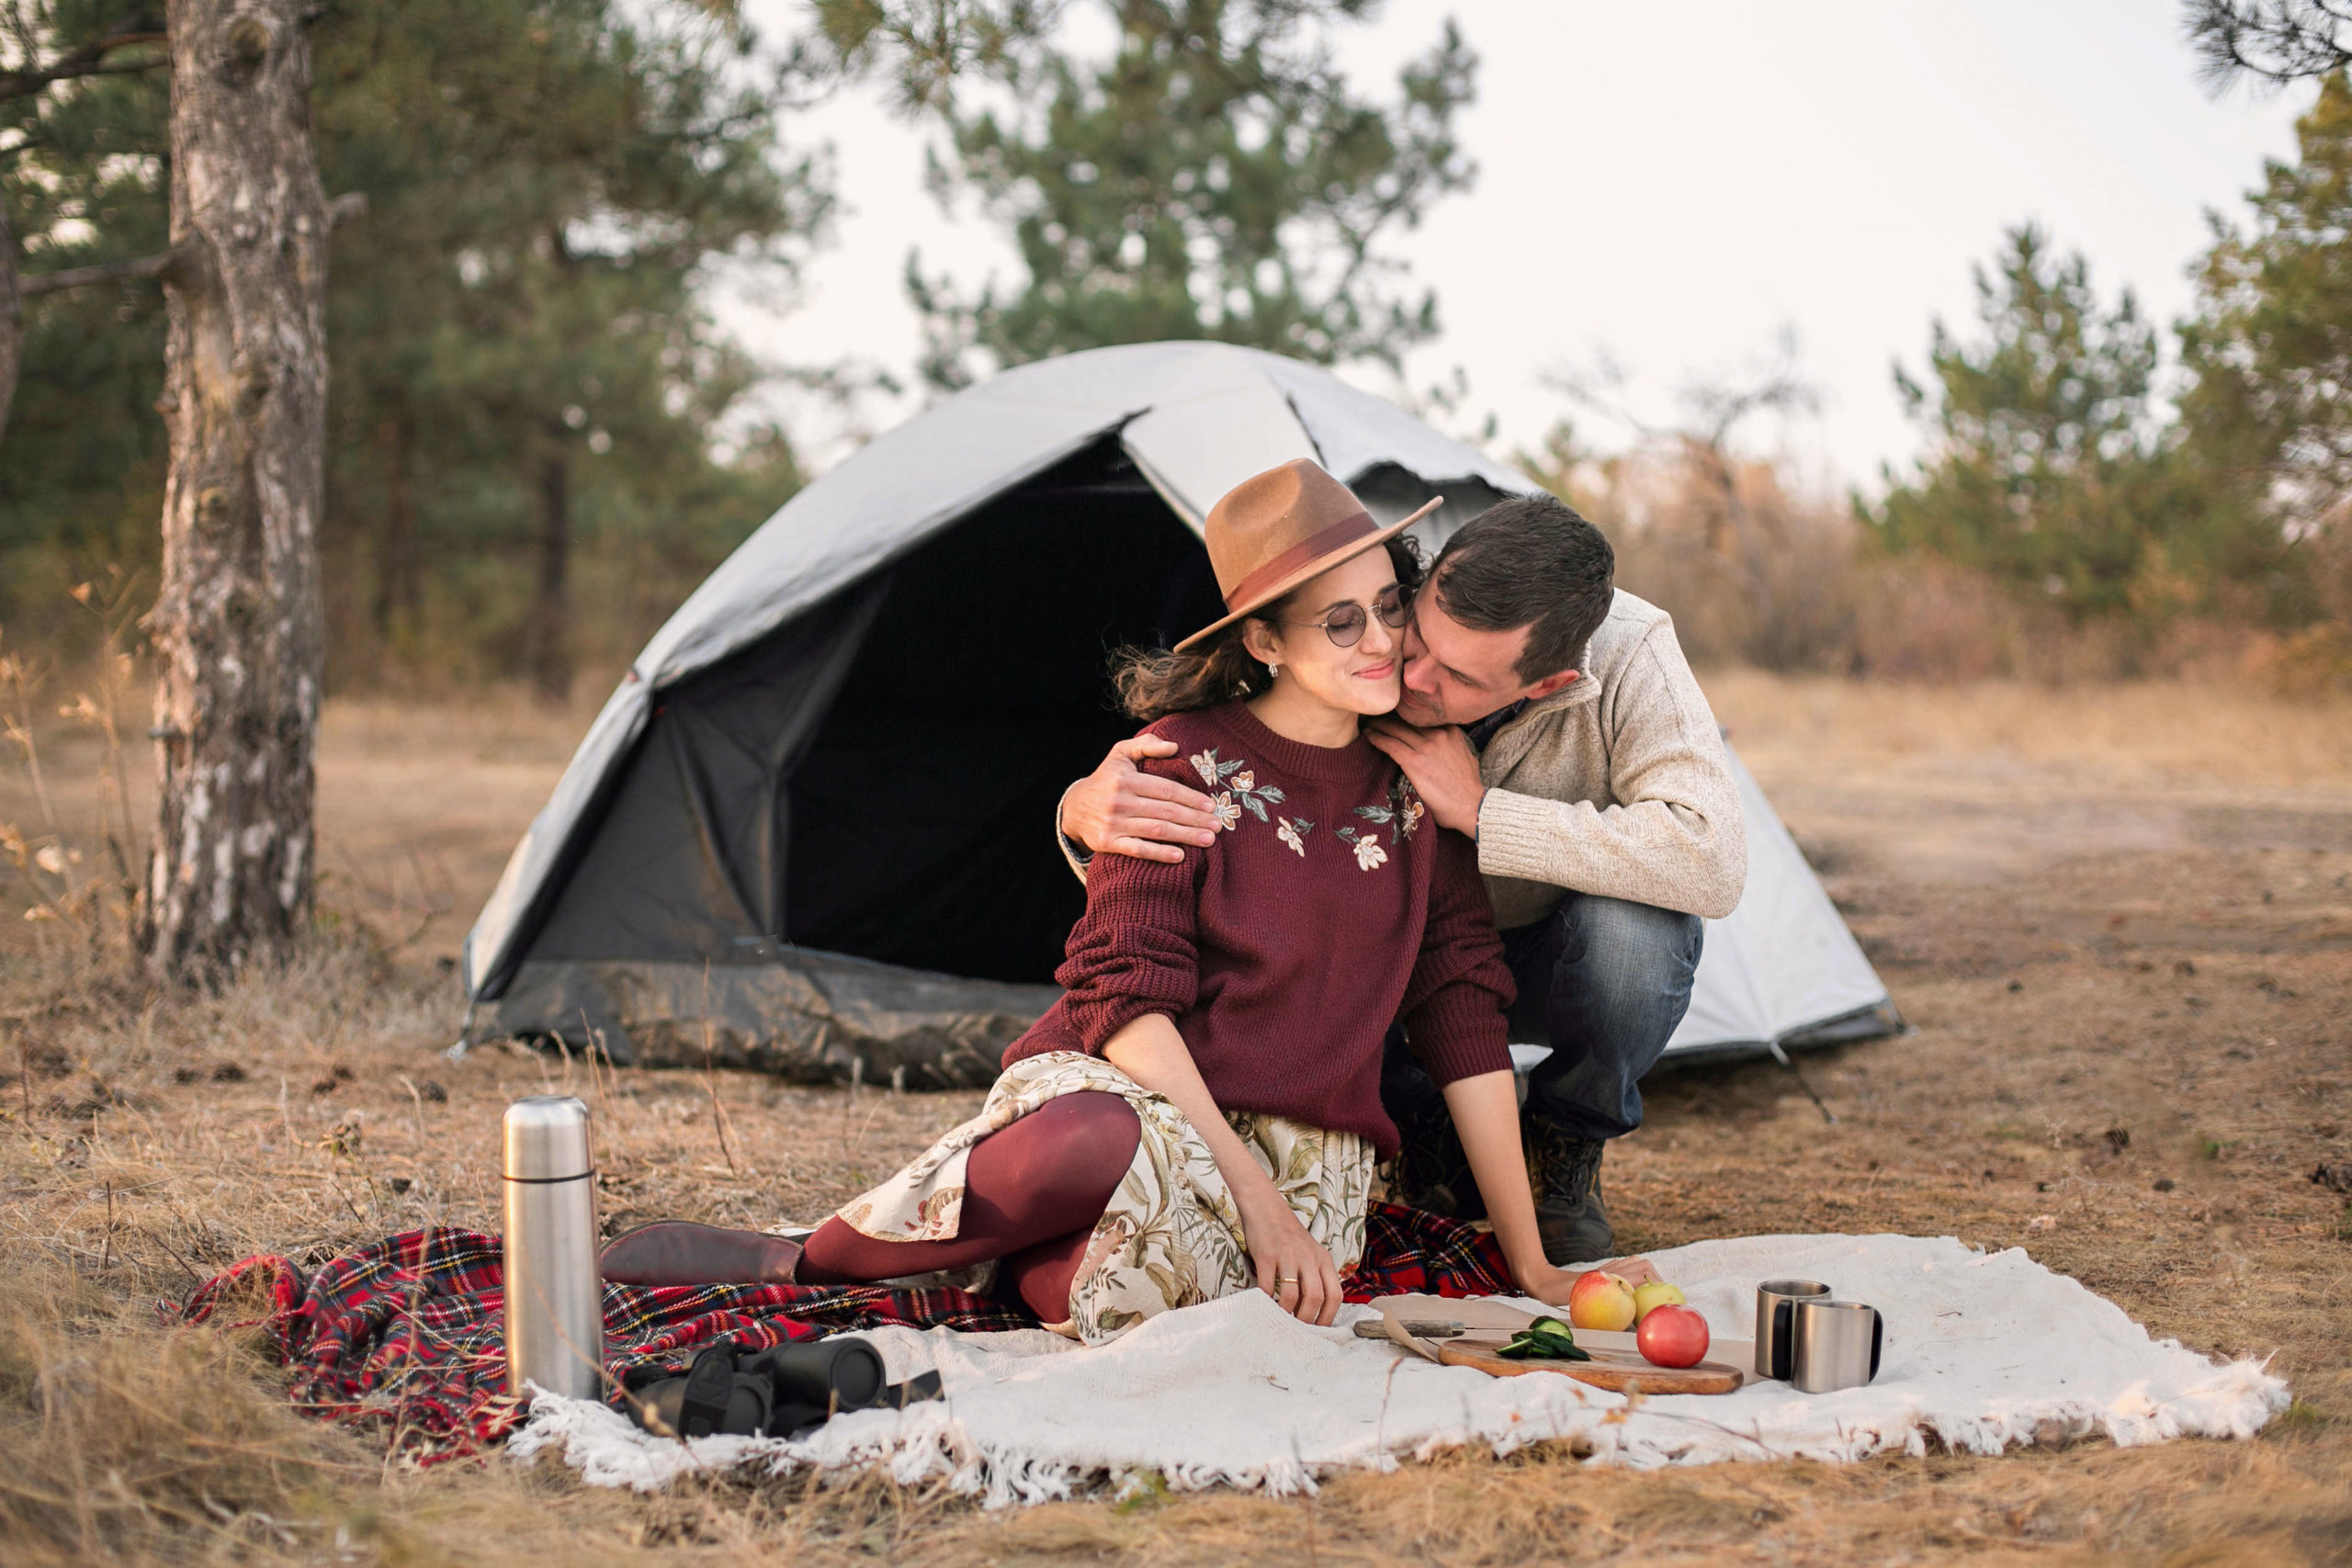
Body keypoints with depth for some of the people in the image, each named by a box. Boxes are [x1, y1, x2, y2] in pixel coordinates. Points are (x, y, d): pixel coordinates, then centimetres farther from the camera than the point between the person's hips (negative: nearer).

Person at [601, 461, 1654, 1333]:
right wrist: (1250, 1190, -21)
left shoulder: (1423, 785, 8)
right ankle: (799, 1258, -19)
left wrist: (1529, 1264, 5)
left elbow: (1462, 1018, 9)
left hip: (1305, 1159, 2)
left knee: (1200, 1278, -38)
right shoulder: (1185, 759, -3)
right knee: (1096, 1143, -44)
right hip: (1122, 1092, -2)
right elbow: (1128, 990, -9)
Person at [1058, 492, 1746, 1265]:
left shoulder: (1627, 656, -31)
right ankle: (1432, 1137, 1)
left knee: (1633, 931, -36)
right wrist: (1090, 812, -50)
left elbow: (1710, 863, -41)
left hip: (1546, 966, -1)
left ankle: (1564, 1151, -3)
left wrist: (1478, 810, -40)